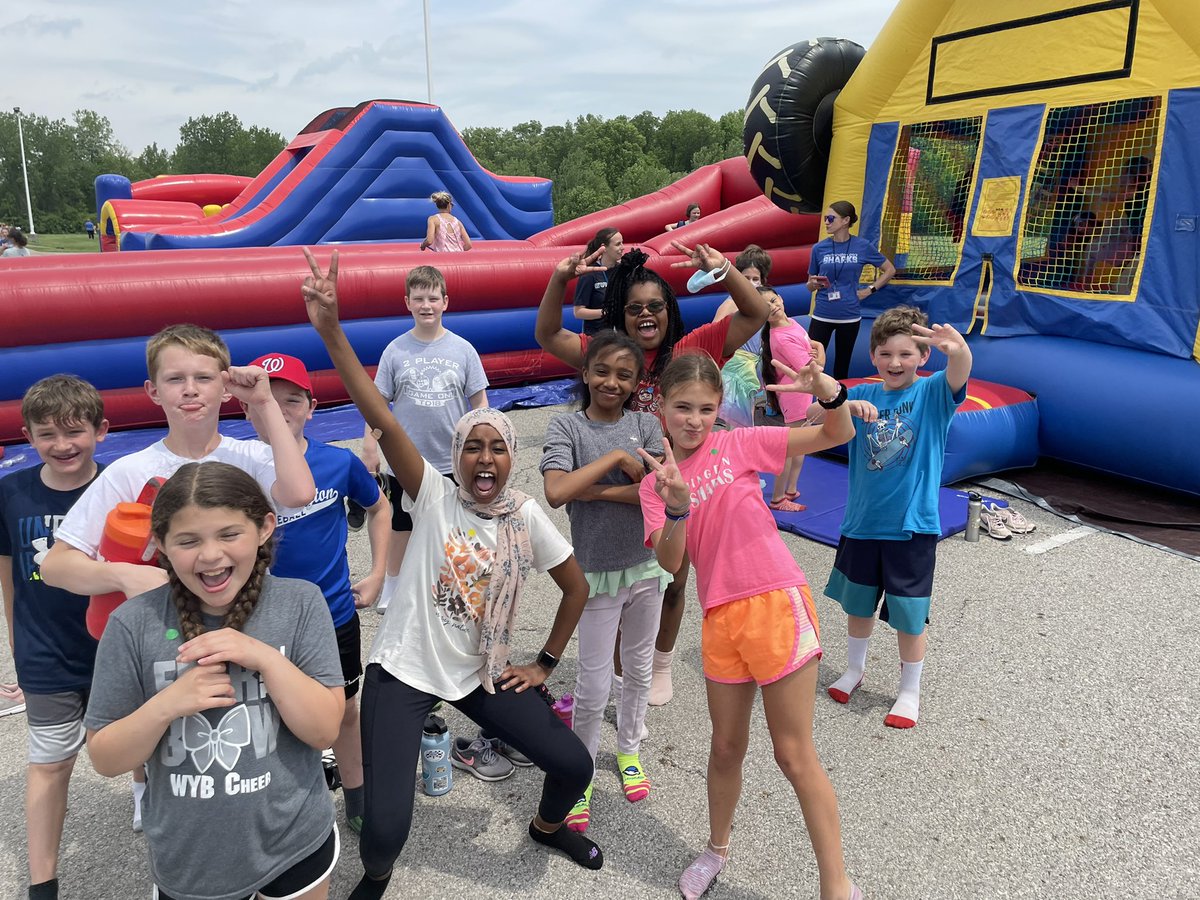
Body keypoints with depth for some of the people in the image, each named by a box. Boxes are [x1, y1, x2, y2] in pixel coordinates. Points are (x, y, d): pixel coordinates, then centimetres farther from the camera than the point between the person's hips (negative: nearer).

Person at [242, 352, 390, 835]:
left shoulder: (340, 462, -10)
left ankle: (356, 803, 42)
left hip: (336, 617, 2)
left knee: (345, 711, 19)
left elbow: (379, 507, 8)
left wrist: (377, 574, 4)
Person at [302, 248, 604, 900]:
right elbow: (382, 420, -27)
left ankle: (547, 826, 40)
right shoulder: (434, 497, -13)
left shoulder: (527, 516, -5)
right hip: (403, 670, -3)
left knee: (574, 765, 2)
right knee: (385, 828, -13)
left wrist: (544, 664, 7)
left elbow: (577, 586, 7)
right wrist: (330, 331, -37)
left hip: (483, 675, 3)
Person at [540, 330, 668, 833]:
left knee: (639, 670, 20)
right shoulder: (567, 427, -9)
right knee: (594, 685, 2)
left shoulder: (646, 425, -3)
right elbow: (556, 492, -26)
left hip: (647, 566, 3)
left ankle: (629, 750, 43)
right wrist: (616, 457, -22)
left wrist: (596, 490, -21)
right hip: (598, 571, -3)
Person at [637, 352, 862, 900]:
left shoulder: (738, 445, -1)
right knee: (727, 746, 18)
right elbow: (668, 562, -7)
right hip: (720, 619, 3)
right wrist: (678, 509, -26)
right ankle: (717, 849, 43)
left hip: (776, 604, -3)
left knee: (794, 753, 2)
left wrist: (829, 393, -27)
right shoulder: (654, 483, 6)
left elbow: (837, 435, -5)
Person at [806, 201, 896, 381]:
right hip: (822, 316, 0)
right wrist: (814, 283, -13)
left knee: (842, 365, 10)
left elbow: (889, 270, 10)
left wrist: (870, 290, 2)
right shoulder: (819, 248, 1)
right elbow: (810, 285, 9)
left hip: (849, 317, 0)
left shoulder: (862, 246, -1)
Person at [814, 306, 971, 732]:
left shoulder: (932, 393, -8)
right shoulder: (863, 394, 0)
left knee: (909, 615, 8)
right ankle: (855, 668, 44)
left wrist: (957, 348, -54)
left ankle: (910, 691, 29)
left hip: (912, 525, -3)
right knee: (858, 602, 20)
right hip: (862, 521, 3)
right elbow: (815, 417, -10)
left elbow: (959, 375, -30)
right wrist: (846, 405, -30)